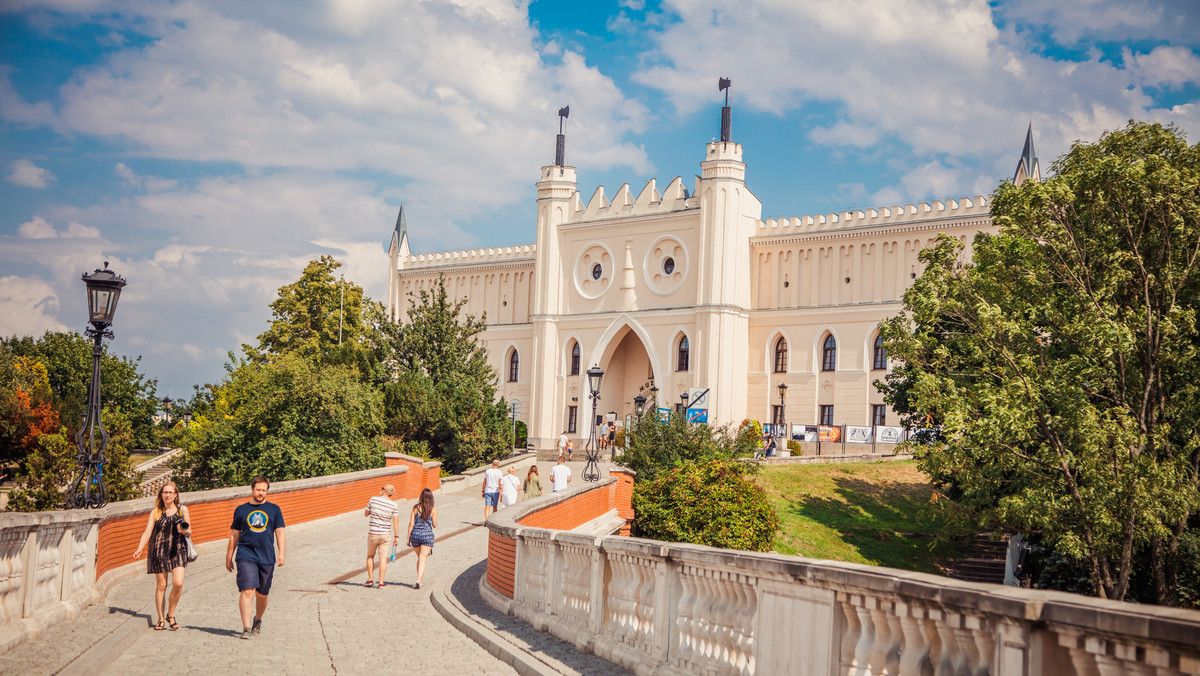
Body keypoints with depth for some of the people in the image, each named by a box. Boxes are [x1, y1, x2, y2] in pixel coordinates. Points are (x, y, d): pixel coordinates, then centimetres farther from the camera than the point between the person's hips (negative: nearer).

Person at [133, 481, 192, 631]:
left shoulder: (182, 509, 7)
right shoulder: (156, 512, 5)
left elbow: (189, 531, 12)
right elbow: (147, 532, -1)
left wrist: (184, 531, -12)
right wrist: (139, 549, -15)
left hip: (178, 550, 0)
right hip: (159, 551, 0)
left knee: (178, 583, -12)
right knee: (161, 586, 3)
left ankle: (171, 614, 9)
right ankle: (160, 619, 17)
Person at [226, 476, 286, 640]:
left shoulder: (274, 509, 10)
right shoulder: (241, 510, 8)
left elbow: (279, 532, 9)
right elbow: (234, 535, 14)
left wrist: (281, 553, -2)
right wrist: (229, 557, 13)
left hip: (267, 557, 2)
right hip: (246, 555, -2)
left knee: (262, 594, 10)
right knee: (247, 591, -14)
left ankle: (258, 619, 35)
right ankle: (246, 628, -14)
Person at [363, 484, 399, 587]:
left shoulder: (373, 499, -6)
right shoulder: (393, 505, -5)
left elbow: (366, 513, 7)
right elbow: (395, 522, -6)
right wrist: (396, 537, -1)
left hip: (373, 532, 0)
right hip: (385, 534, 0)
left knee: (370, 556, 17)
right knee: (383, 557, 3)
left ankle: (370, 579, 14)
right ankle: (381, 582, 1)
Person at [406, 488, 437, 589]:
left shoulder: (416, 507, 1)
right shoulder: (433, 509, -3)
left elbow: (411, 524, -1)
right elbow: (434, 525, 2)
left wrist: (408, 538, 5)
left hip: (415, 534, 2)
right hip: (427, 535, -2)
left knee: (420, 558, 20)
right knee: (423, 559, -3)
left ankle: (420, 579, 24)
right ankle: (419, 580, -19)